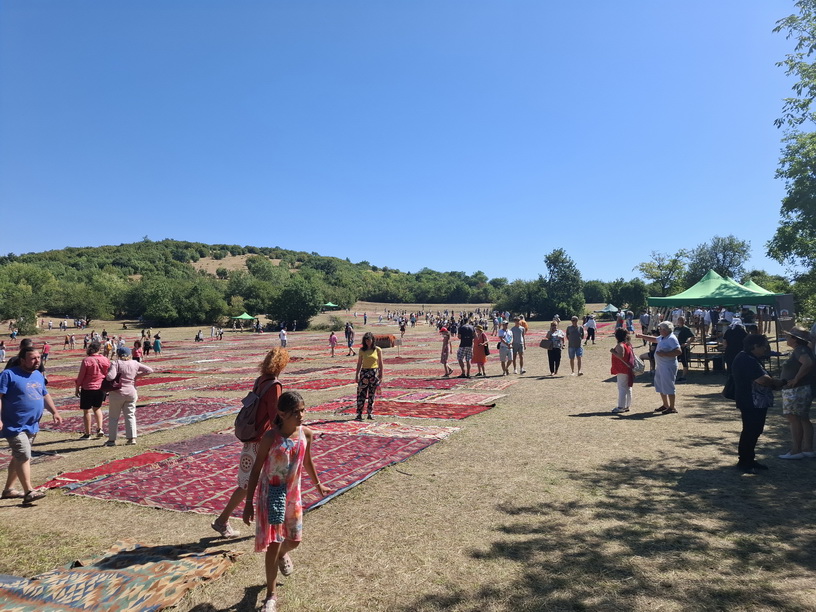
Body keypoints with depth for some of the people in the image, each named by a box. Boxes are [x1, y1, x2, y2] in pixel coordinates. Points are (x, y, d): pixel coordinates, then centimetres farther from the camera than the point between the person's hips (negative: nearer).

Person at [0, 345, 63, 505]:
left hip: (32, 426, 8)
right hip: (15, 426, -8)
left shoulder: (38, 375, 11)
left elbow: (45, 396, 21)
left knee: (19, 457, 16)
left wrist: (55, 412, 12)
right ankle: (29, 492, -6)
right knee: (24, 456, -11)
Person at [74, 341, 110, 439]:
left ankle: (87, 434, 14)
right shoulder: (105, 360, -3)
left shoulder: (86, 361, -14)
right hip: (101, 388, 4)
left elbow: (80, 376, -8)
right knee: (97, 408, 22)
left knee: (86, 410, 8)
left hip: (88, 388, -4)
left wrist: (77, 388, 4)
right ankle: (99, 429, 10)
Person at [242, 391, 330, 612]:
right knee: (273, 543, -1)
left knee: (294, 539, 16)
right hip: (271, 494, -4)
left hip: (293, 493, 5)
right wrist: (249, 502, -13)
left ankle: (282, 554, 54)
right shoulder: (270, 437, -21)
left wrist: (318, 485, 22)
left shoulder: (306, 434, -8)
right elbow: (256, 469, -13)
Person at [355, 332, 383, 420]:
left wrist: (381, 376, 1)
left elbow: (380, 363, 3)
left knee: (372, 395, 6)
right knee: (362, 393, -4)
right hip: (364, 373, 0)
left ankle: (370, 413, 14)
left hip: (374, 373, 0)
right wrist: (356, 375, 6)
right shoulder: (362, 350, 3)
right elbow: (359, 363, 8)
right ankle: (359, 414, 0)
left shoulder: (378, 350, 0)